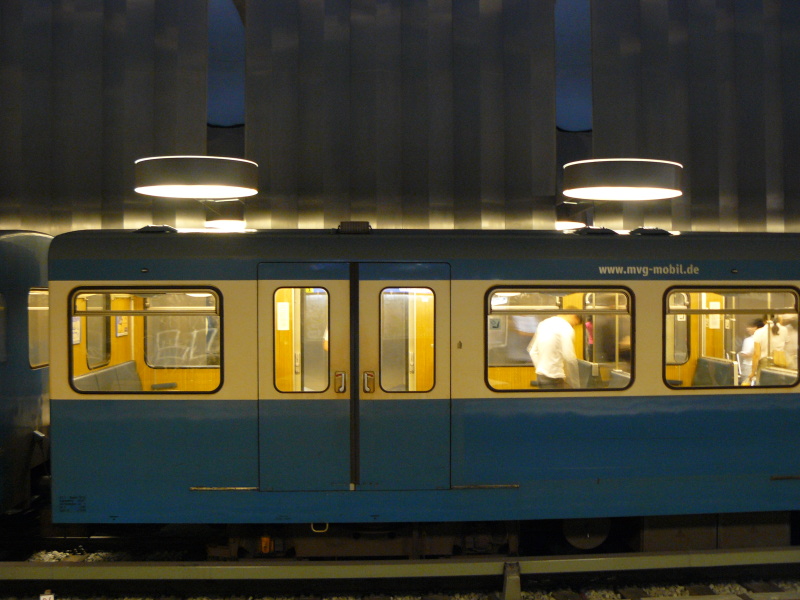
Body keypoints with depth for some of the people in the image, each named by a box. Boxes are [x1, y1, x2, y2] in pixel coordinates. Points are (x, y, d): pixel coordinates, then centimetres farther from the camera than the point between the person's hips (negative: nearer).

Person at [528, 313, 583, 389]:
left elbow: (533, 351, 18)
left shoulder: (544, 323, 13)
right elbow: (569, 358, -20)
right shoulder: (566, 328, -13)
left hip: (540, 376, 9)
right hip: (554, 378, -9)